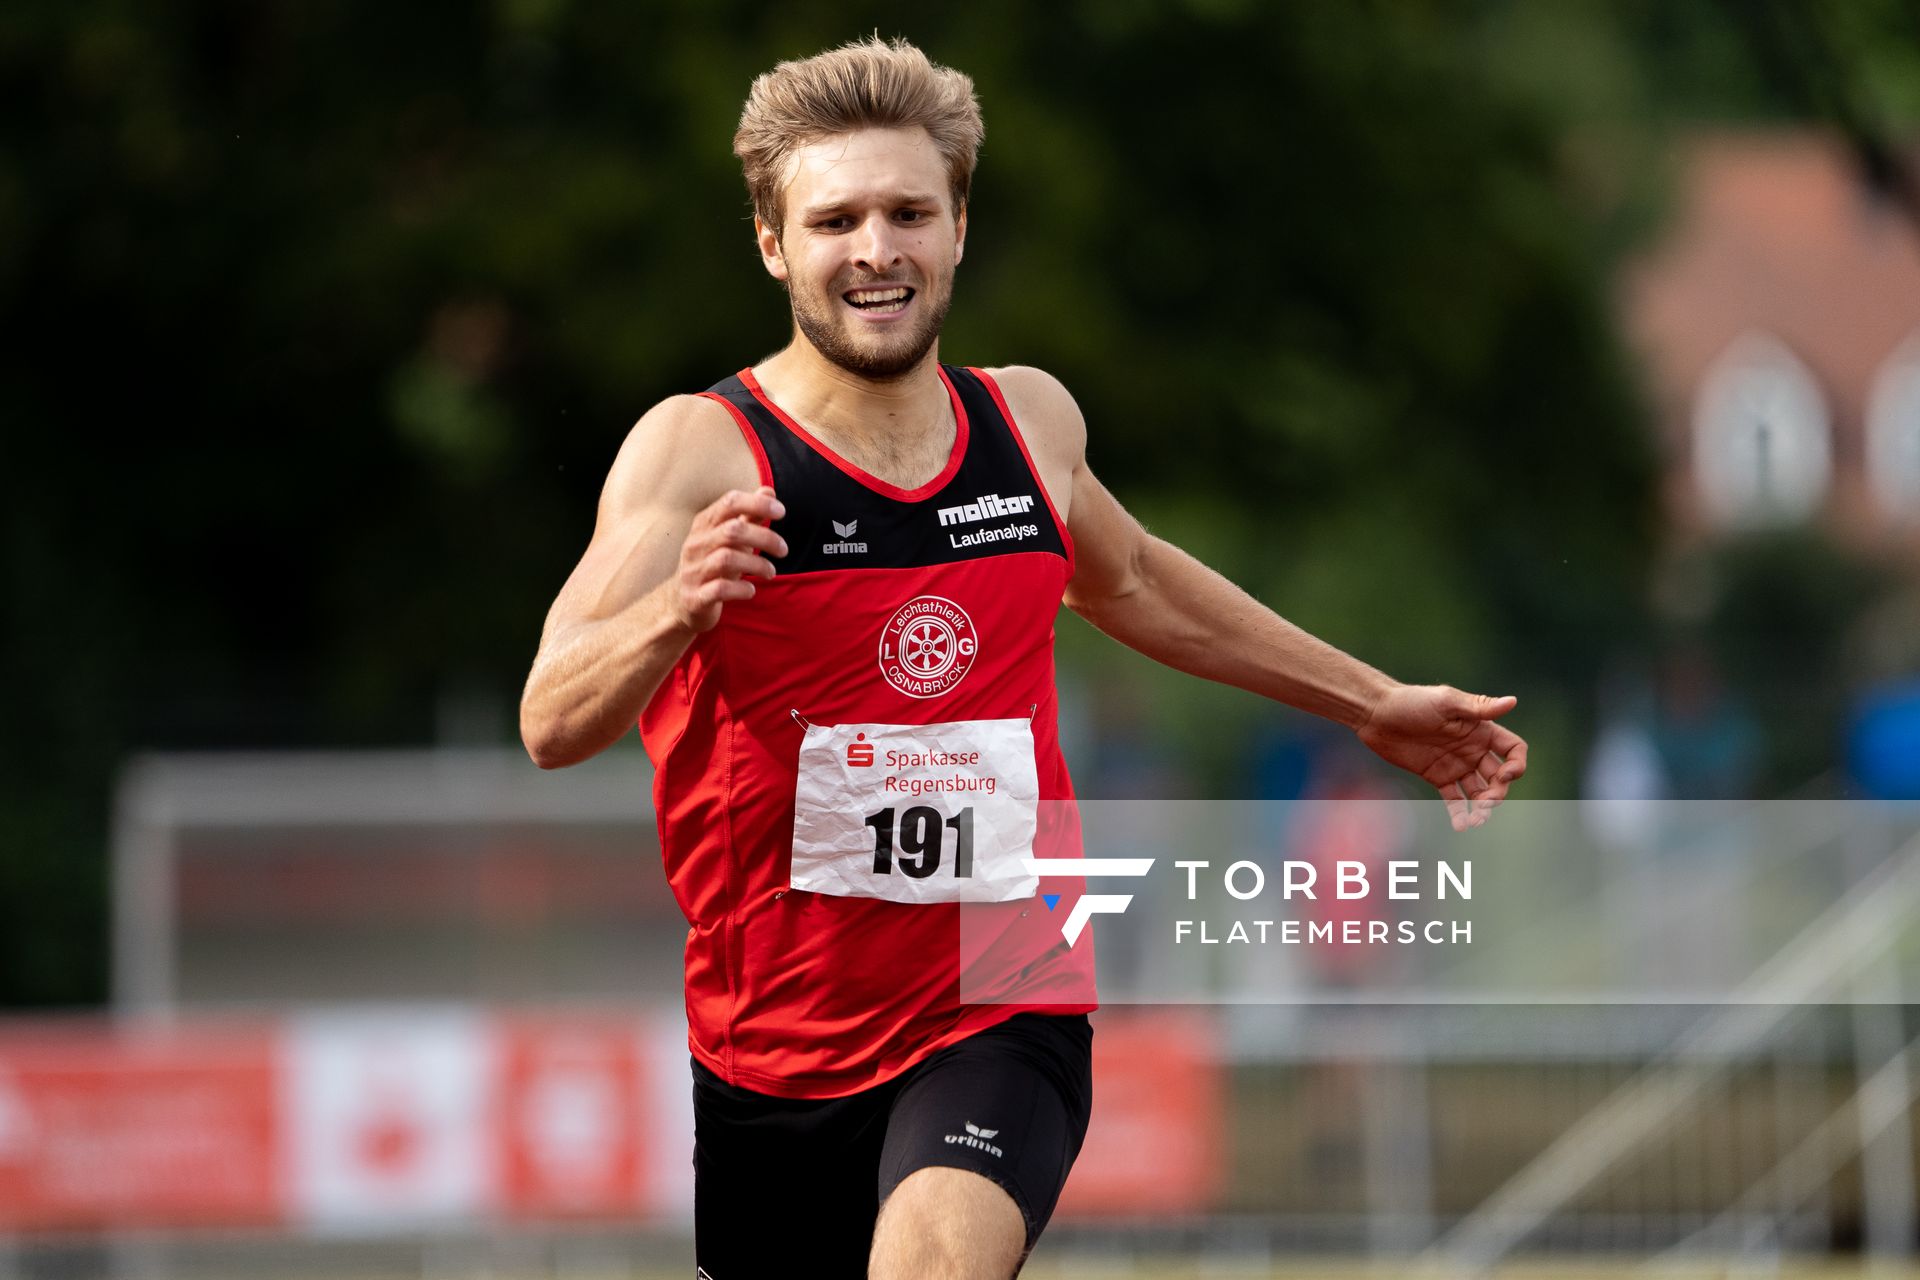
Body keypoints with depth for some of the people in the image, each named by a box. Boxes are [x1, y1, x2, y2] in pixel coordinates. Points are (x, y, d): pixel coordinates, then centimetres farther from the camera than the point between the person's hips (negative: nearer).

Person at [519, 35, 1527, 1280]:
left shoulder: (1030, 421, 3)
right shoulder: (699, 452, -12)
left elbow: (1127, 580, 26)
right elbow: (552, 727, -23)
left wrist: (1373, 704, 33)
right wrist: (677, 611, -44)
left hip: (1002, 1017, 1)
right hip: (771, 1056, -1)